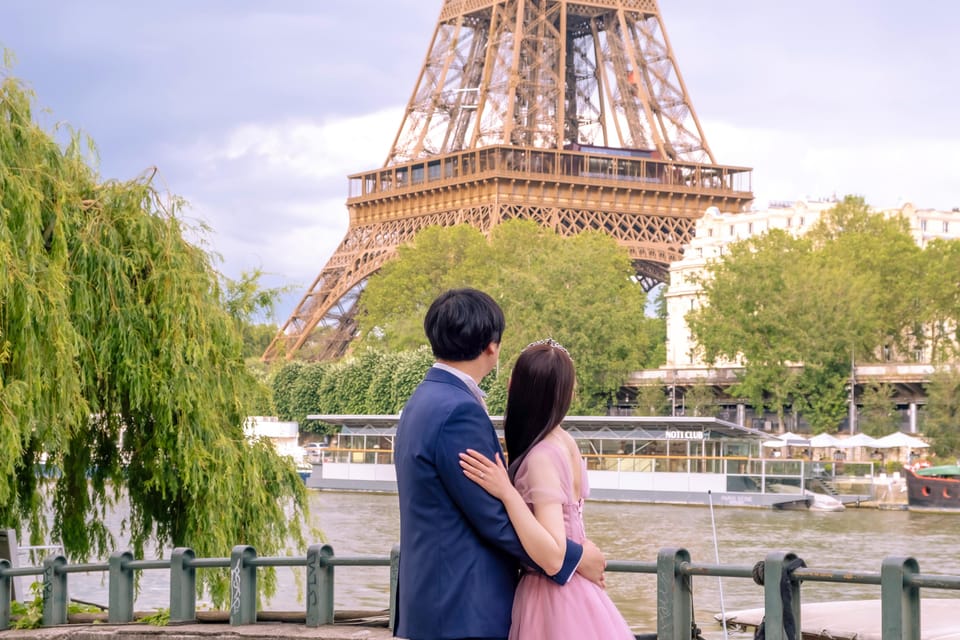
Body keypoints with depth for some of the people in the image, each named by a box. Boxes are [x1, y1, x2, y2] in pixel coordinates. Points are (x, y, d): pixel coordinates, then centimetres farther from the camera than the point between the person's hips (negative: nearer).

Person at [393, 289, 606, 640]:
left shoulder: (424, 401, 12)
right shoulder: (458, 412, -20)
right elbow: (494, 518, -18)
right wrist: (575, 557, -7)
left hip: (432, 596, 10)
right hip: (462, 610, -10)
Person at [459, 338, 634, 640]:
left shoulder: (542, 457, -21)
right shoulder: (565, 442, 4)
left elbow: (553, 557, -27)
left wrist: (506, 492, -29)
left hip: (551, 600, -8)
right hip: (573, 591, 8)